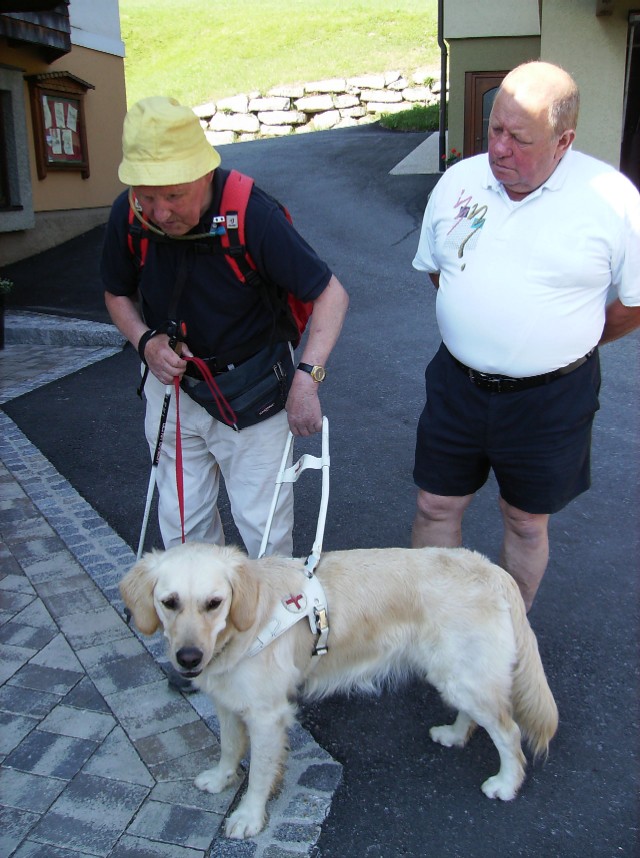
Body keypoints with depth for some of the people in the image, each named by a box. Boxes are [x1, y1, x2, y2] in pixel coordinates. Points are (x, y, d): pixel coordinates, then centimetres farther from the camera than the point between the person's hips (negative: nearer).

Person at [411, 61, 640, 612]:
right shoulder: (458, 182, -3)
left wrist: (568, 343, 7)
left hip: (550, 398, -3)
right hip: (458, 382, 3)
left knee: (526, 523, 14)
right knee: (436, 507, 13)